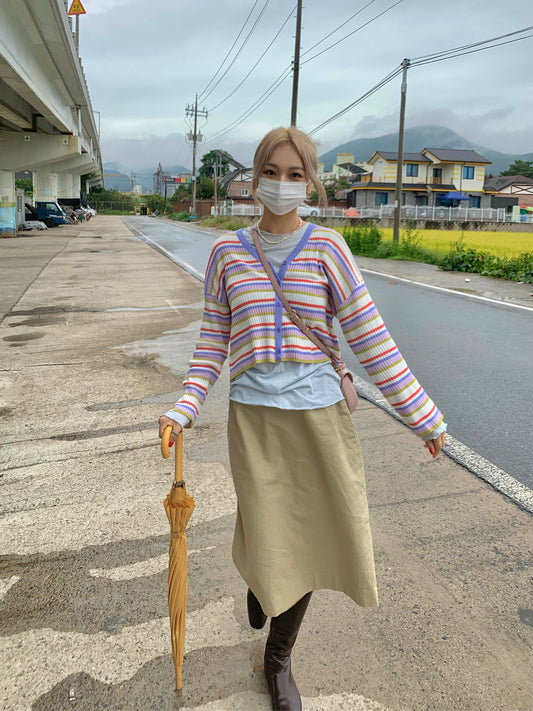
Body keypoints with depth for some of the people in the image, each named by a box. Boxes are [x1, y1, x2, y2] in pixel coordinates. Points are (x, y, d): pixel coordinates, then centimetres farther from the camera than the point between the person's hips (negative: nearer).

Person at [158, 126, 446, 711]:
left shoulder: (326, 247, -2)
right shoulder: (228, 252, 3)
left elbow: (370, 336, -3)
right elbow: (213, 340, 6)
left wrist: (422, 416, -3)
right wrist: (184, 409, -4)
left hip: (320, 413, 0)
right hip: (254, 414, 0)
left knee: (307, 539, 9)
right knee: (269, 535, 5)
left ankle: (278, 659, 37)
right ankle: (257, 575, 47)